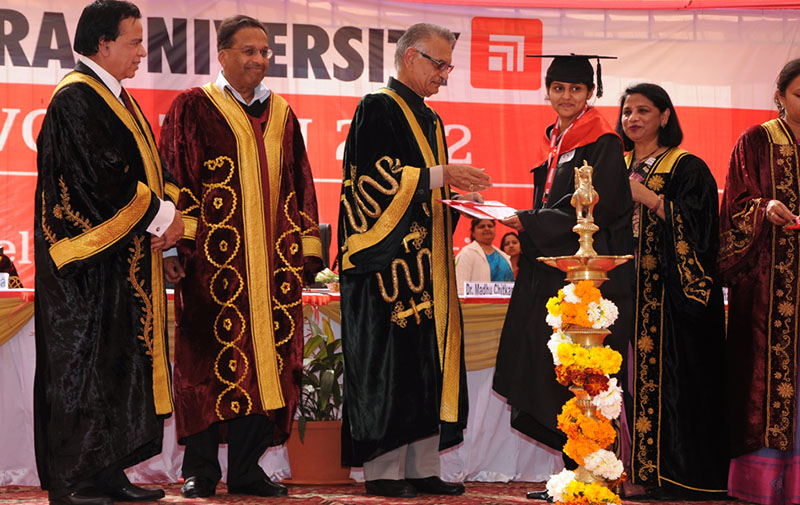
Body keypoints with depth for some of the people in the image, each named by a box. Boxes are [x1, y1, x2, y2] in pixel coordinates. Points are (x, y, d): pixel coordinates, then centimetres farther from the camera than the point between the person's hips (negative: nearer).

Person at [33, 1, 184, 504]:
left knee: (119, 364, 10)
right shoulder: (75, 99, -13)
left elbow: (148, 168, 18)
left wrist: (168, 214, -1)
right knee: (83, 363, -7)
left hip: (126, 263, 10)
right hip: (91, 261, -10)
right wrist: (160, 215, -14)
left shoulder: (117, 99, 19)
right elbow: (102, 176, -21)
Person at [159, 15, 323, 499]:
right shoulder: (193, 109, 2)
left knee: (265, 358, 3)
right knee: (210, 359, -3)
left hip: (272, 260, 4)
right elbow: (173, 180, -3)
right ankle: (200, 472, 3)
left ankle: (248, 468, 10)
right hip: (214, 260, -4)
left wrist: (307, 247, 11)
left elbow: (299, 185, 17)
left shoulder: (281, 114, 16)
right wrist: (175, 245, -12)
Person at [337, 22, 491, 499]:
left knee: (428, 365, 6)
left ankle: (422, 468, 8)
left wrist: (457, 190, 5)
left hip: (425, 261, 9)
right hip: (387, 260, -9)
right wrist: (440, 176, -17)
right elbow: (373, 177, -17)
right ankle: (384, 471, -3)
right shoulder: (378, 109, -6)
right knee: (388, 365, -7)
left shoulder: (429, 119, 21)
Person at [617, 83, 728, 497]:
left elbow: (697, 225, -12)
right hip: (628, 289, 5)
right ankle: (642, 472, 3)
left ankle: (676, 476, -6)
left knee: (668, 380, -10)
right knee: (634, 377, 0)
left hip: (672, 293, -5)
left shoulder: (687, 168, 0)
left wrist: (648, 197, -18)